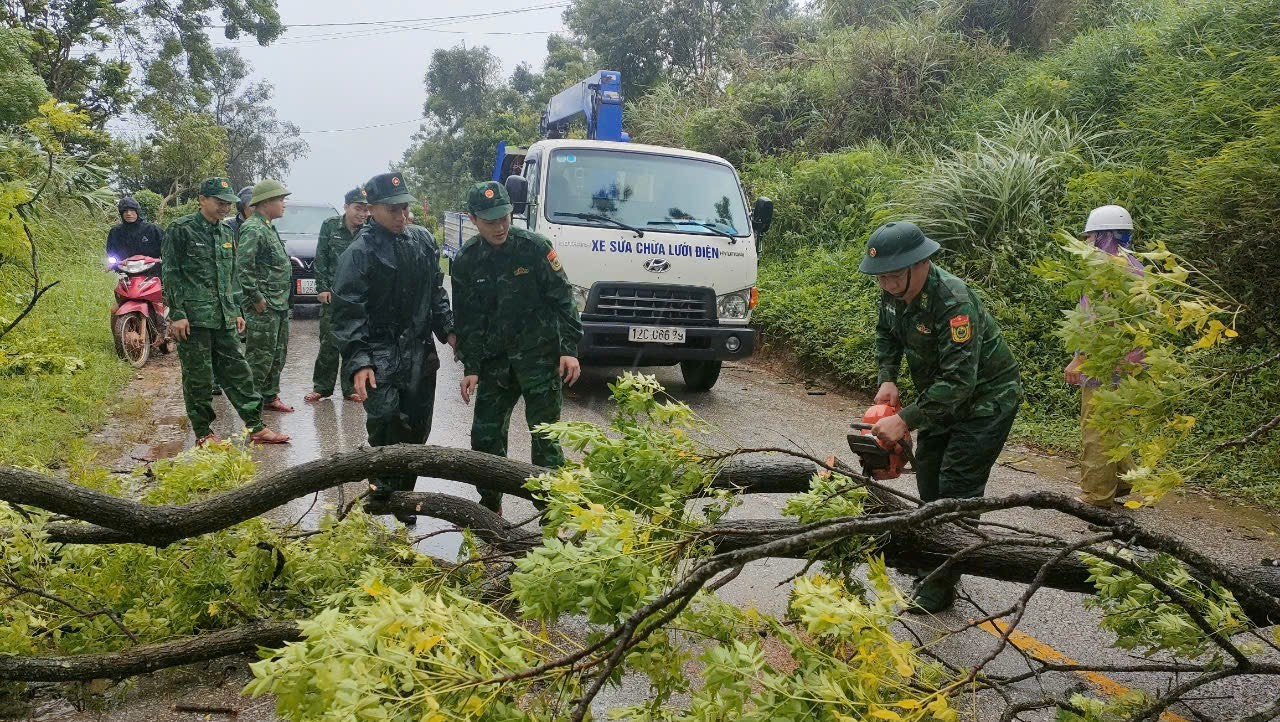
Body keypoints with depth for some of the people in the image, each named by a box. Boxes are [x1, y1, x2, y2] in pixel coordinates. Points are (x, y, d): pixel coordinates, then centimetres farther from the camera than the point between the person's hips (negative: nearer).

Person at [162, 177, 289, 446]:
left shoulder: (226, 232, 16)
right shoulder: (182, 229, -5)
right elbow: (170, 274, -8)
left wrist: (237, 311, 19)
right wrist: (177, 314, -13)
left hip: (224, 318, 6)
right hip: (194, 318, -6)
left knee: (238, 371, 7)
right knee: (198, 378, 0)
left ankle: (256, 428, 10)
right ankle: (203, 433, 11)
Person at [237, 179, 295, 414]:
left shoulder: (268, 228, 17)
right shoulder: (252, 229, -14)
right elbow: (244, 267, -22)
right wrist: (256, 298, -19)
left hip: (279, 304, 10)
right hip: (264, 306, -10)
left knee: (278, 353, 15)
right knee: (261, 356, -5)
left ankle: (270, 396, 24)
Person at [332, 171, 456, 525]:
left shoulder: (423, 240, 7)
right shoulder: (360, 252, -11)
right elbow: (348, 311, -14)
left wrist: (447, 330, 9)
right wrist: (358, 361, -22)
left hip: (420, 353, 6)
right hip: (381, 357, -6)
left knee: (416, 429, 10)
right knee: (386, 426, -16)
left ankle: (402, 493, 23)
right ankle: (383, 486, 4)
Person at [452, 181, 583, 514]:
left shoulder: (534, 246, -9)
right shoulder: (466, 260, 0)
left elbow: (562, 298, -6)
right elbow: (467, 319, 5)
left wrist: (570, 349, -12)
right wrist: (470, 367, 1)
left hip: (540, 355, -3)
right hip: (495, 361, 3)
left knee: (545, 435, 0)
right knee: (485, 435, 5)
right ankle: (490, 505, 23)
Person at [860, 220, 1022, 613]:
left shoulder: (953, 301, -34)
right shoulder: (895, 291, -9)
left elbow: (958, 379, -39)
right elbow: (887, 334, 10)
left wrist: (905, 420, -40)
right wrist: (888, 379, -5)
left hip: (986, 400, -8)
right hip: (941, 395, 9)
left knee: (957, 486, -10)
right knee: (927, 471, 14)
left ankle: (942, 584, -1)